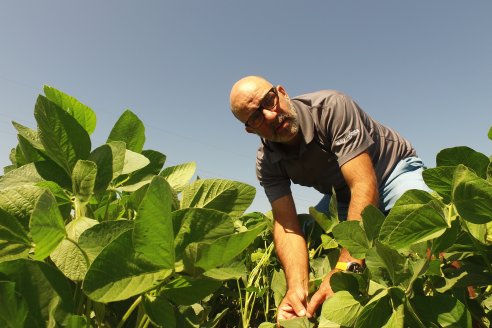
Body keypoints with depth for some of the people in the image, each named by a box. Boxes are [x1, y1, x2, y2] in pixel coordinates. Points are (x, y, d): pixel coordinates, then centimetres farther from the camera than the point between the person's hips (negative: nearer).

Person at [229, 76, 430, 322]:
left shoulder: (331, 107, -31)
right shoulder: (266, 163, -15)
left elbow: (364, 185, -38)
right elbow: (286, 225, -21)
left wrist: (346, 267, -47)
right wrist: (297, 287, -40)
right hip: (343, 197, 5)